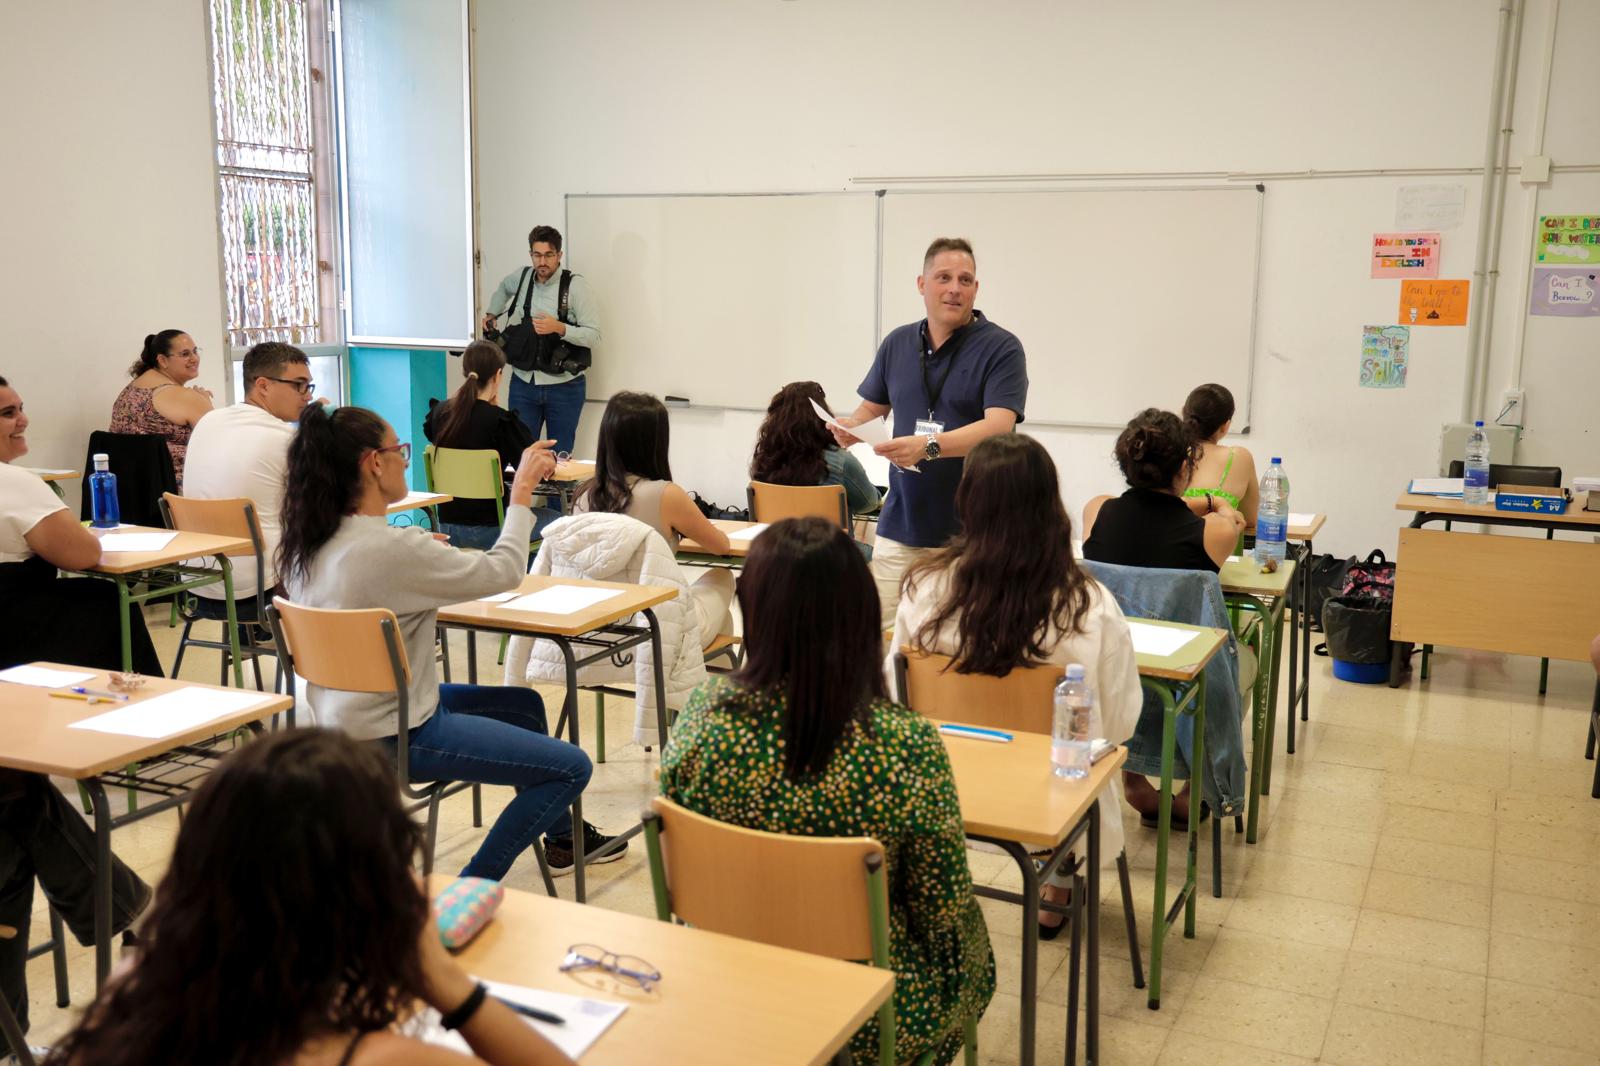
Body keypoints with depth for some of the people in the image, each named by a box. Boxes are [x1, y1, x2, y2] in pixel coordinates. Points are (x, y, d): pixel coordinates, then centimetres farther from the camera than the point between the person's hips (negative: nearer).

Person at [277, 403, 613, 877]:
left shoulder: (304, 544, -1)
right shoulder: (388, 548, -28)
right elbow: (504, 571, -19)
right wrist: (522, 490, -8)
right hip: (390, 736, -10)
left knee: (524, 704, 25)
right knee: (572, 767, -7)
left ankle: (560, 832, 40)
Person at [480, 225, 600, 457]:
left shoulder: (576, 285, -11)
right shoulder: (521, 277, 4)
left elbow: (593, 335, -15)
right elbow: (503, 288, 30)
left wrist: (559, 328, -26)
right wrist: (492, 313, 18)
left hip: (564, 386, -4)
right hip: (523, 383, 4)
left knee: (560, 456, 6)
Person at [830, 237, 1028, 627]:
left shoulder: (1001, 348, -6)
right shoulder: (897, 343, 11)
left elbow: (999, 427, -18)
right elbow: (872, 407, 22)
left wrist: (929, 446, -33)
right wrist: (850, 426, -2)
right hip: (900, 525, 5)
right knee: (879, 630, 5)